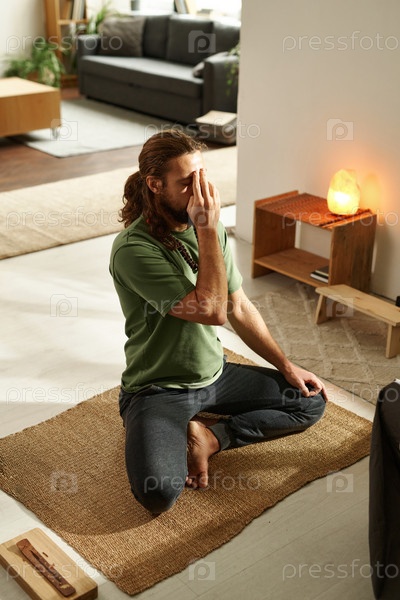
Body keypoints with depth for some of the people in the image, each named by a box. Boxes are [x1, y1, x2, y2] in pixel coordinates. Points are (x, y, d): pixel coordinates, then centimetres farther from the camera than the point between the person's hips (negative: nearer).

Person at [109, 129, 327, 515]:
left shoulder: (209, 230, 0)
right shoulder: (134, 249, -23)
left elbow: (239, 309, 8)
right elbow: (212, 310, -29)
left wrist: (287, 366, 7)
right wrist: (208, 230, -28)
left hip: (215, 374, 7)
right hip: (158, 389, -7)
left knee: (311, 400, 1)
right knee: (159, 492, -30)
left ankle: (207, 436, -1)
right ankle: (161, 435, 3)